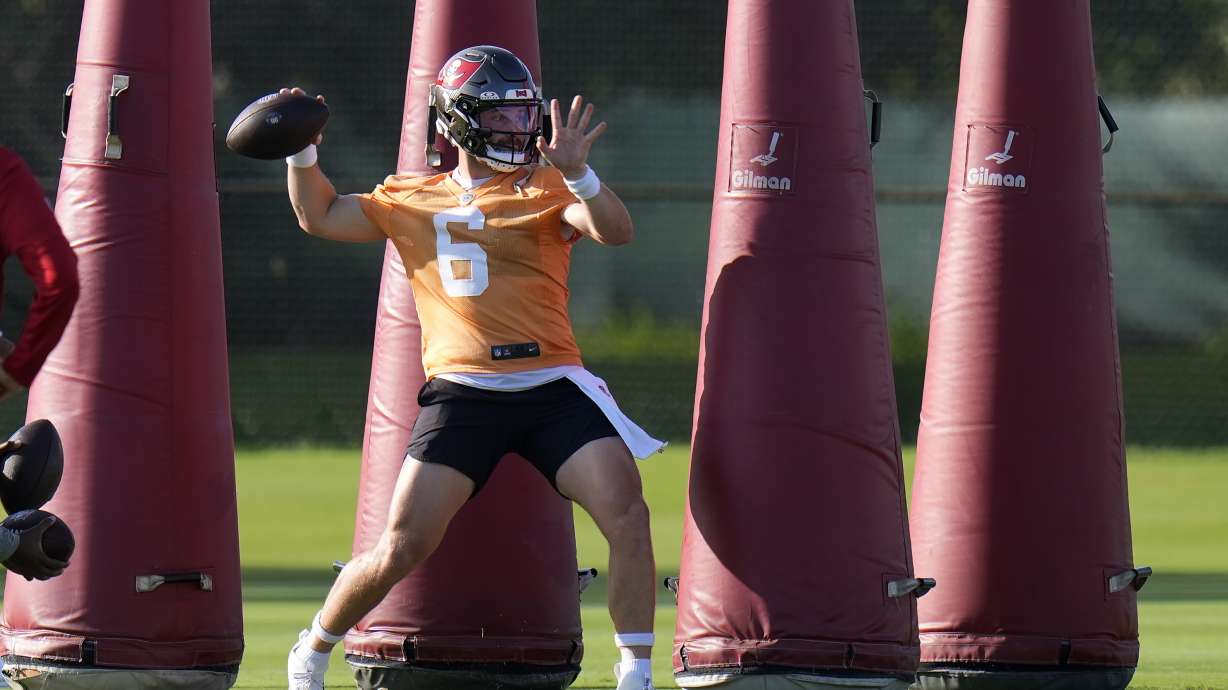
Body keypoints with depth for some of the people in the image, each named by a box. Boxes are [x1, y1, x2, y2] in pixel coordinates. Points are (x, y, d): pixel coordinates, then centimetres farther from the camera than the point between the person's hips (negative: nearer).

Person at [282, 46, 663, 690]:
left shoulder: (545, 190, 8)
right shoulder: (412, 201, 14)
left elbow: (616, 231, -9)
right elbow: (320, 216, 22)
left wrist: (576, 172, -26)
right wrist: (302, 150, 6)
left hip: (552, 388, 0)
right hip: (461, 392, 0)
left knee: (627, 516, -17)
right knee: (400, 549, -6)